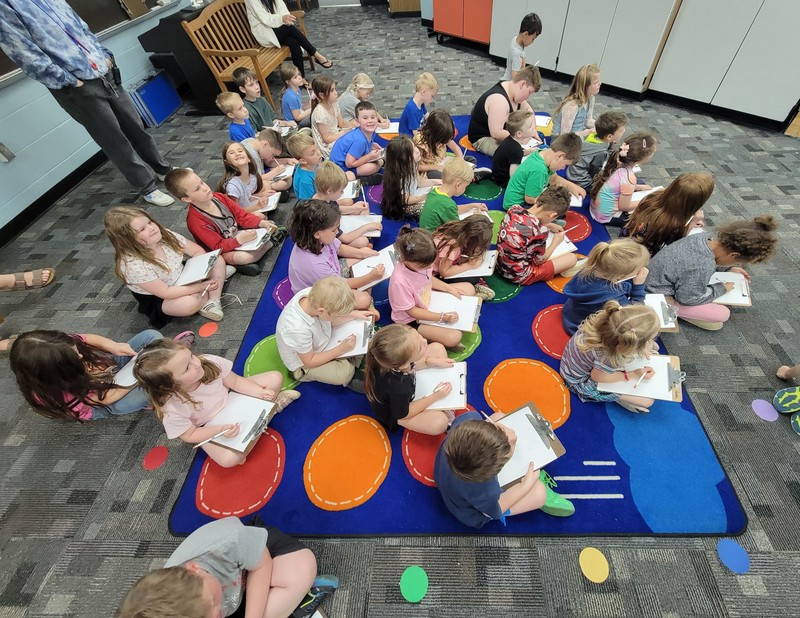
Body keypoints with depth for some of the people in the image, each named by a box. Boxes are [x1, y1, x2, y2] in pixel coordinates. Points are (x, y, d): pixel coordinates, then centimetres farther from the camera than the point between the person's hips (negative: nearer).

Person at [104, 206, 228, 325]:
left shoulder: (165, 235, -15)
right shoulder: (133, 265, -31)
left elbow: (199, 251, -5)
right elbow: (165, 293, -29)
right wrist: (200, 286, -30)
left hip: (183, 280, 7)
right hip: (157, 299, -6)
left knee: (218, 261, -7)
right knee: (191, 302, -37)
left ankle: (213, 302, -17)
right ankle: (209, 295, -2)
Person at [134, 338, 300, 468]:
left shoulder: (209, 362, -28)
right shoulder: (172, 409, -33)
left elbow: (235, 381, -12)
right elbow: (190, 435, -17)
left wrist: (260, 393, -24)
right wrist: (220, 430, -31)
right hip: (210, 428, -2)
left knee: (275, 378, -9)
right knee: (229, 458, -29)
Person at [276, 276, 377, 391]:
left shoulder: (314, 294, -25)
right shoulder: (298, 329, -41)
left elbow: (330, 321, -2)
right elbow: (309, 361, -23)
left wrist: (354, 314, -13)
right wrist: (341, 349, -25)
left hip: (321, 342, 7)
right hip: (304, 363, -6)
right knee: (344, 373, -26)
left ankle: (352, 362, 0)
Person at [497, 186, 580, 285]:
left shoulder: (514, 208, -11)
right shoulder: (540, 232, -30)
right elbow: (539, 261, -10)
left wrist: (550, 225, 16)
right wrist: (556, 242, 6)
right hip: (519, 276, -7)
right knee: (572, 258, 5)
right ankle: (562, 271, 33)